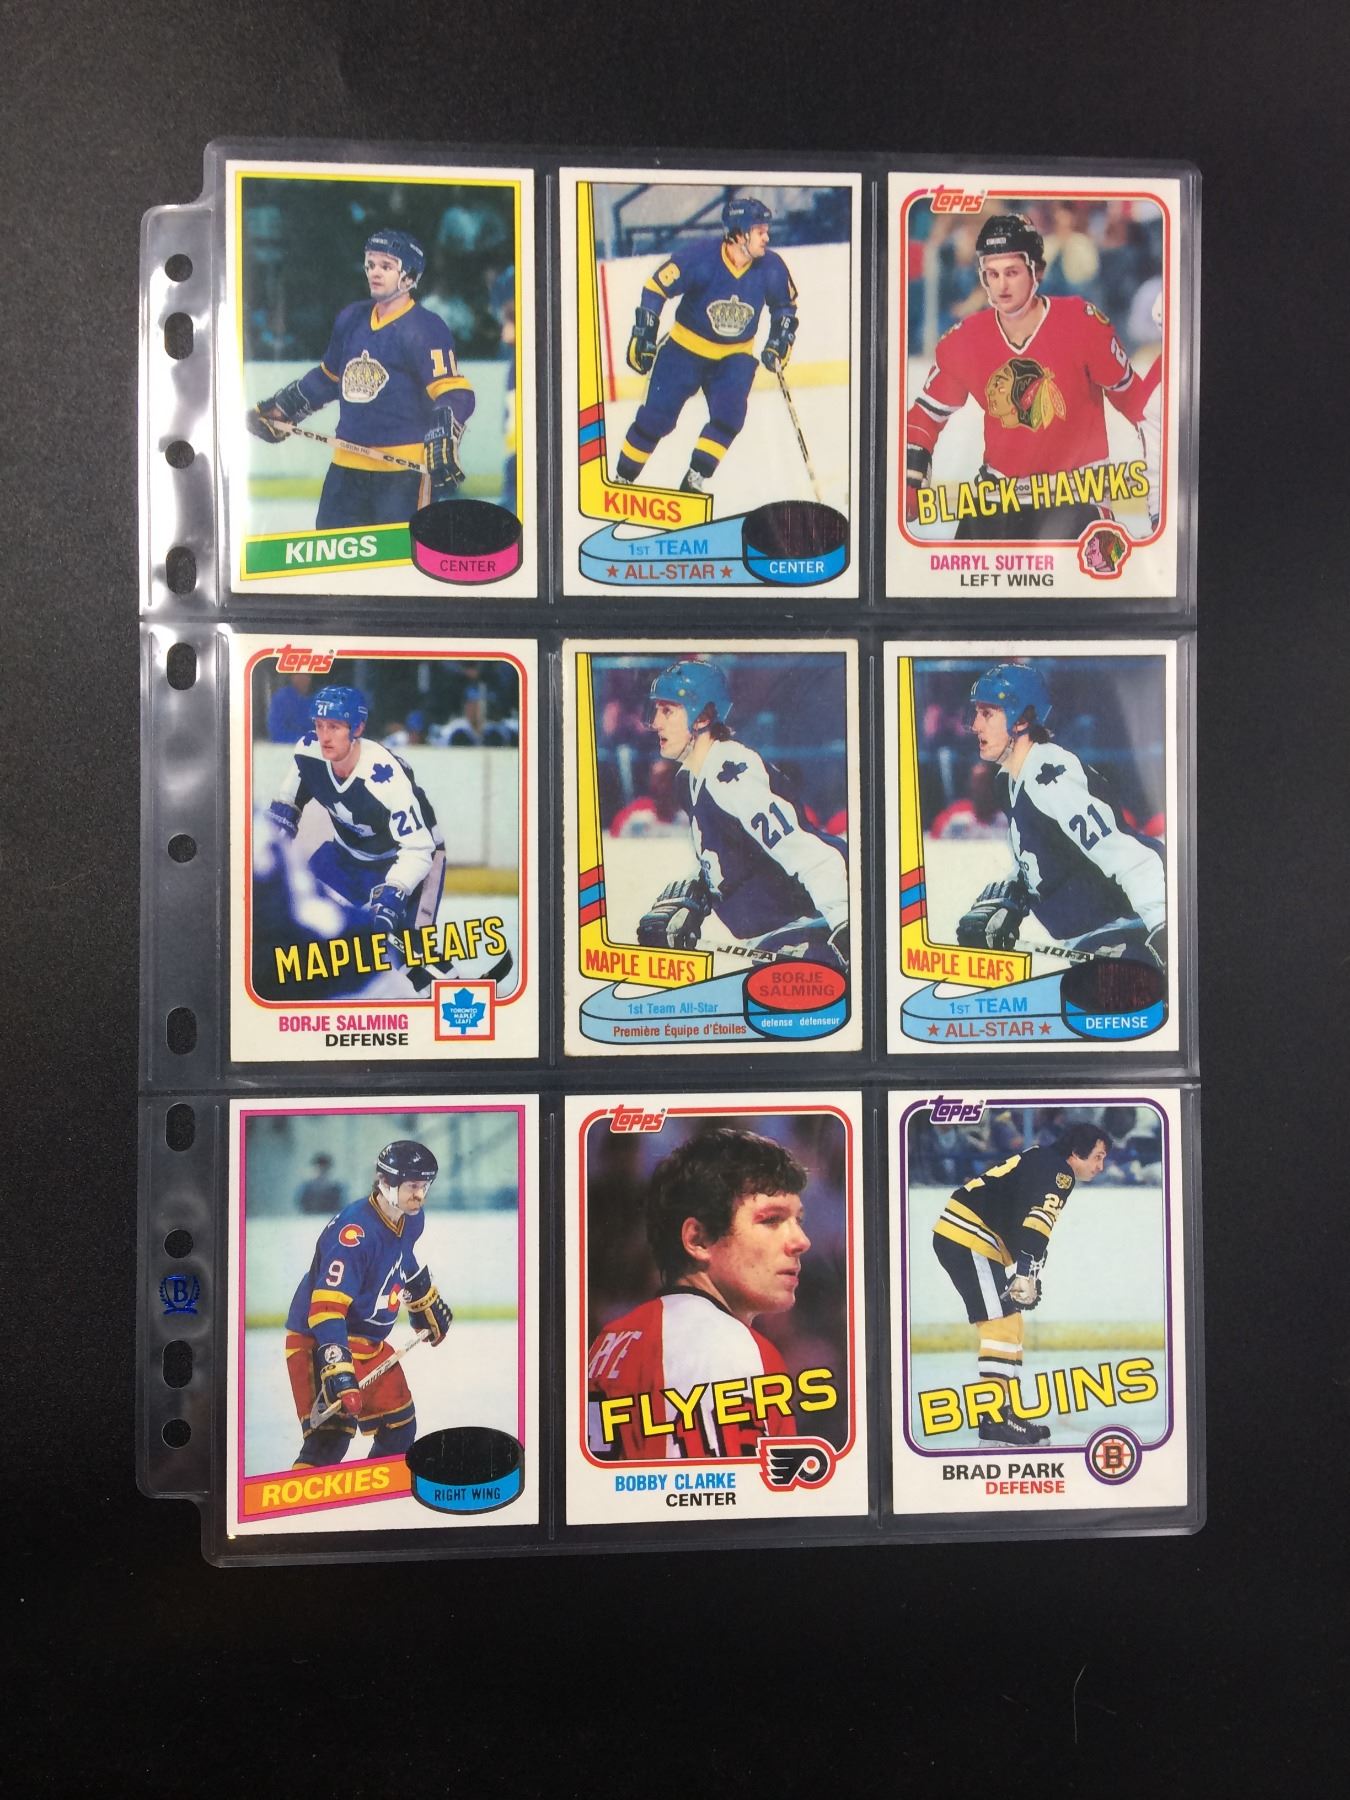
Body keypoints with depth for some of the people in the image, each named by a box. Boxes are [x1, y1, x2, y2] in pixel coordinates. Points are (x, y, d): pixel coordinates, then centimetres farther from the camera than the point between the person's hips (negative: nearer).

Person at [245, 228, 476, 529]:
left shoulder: (424, 329, -9)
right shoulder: (351, 319, 13)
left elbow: (455, 393, -17)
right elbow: (329, 377, 26)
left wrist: (443, 437, -35)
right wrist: (280, 409, 28)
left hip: (406, 468, -7)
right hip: (348, 464, 7)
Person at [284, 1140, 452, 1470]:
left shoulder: (410, 1220, -1)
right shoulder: (354, 1231, -29)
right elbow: (326, 1309, -35)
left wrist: (429, 1306, 30)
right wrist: (338, 1371, -42)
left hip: (368, 1341, 9)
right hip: (318, 1340, -9)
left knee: (400, 1425, 15)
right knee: (331, 1433, -20)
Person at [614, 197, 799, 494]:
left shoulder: (771, 267, -12)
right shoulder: (700, 258, -23)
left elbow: (786, 305, 8)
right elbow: (655, 287, -16)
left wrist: (779, 342, -2)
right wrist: (643, 335, -17)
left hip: (735, 356, 3)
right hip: (686, 347, -3)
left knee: (729, 416, -18)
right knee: (655, 418, -3)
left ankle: (694, 482, -7)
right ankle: (621, 479, 12)